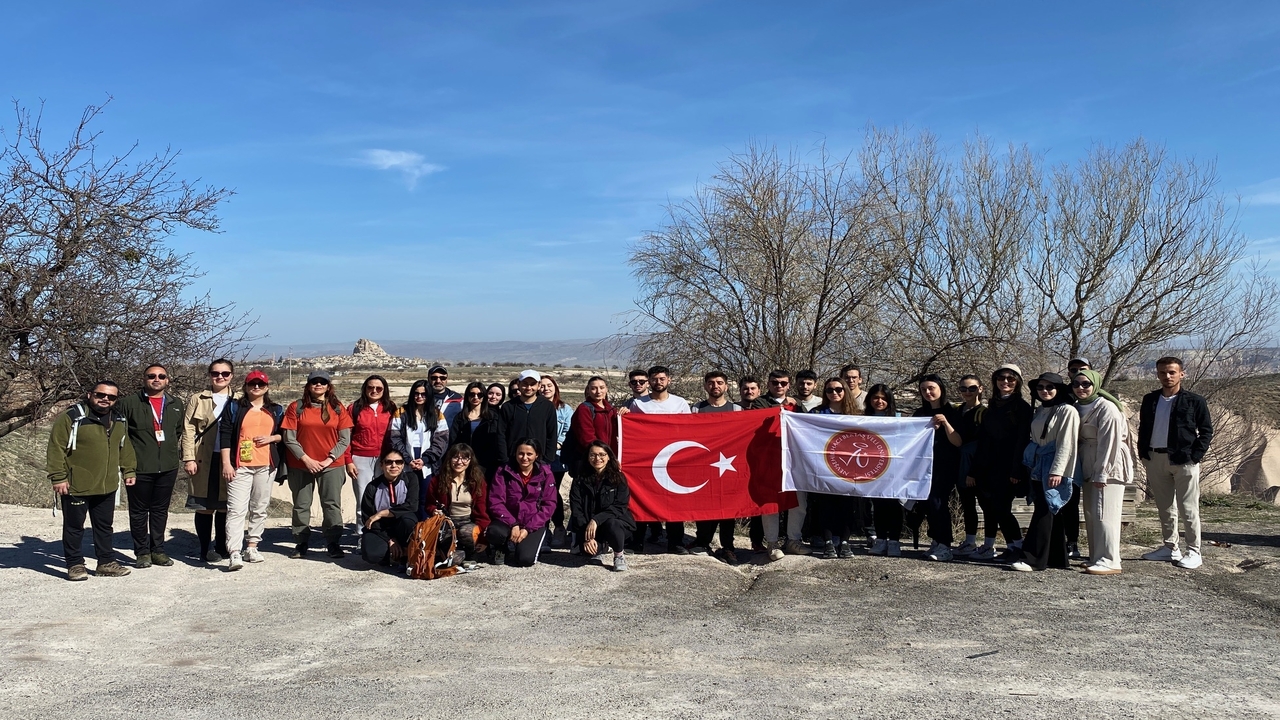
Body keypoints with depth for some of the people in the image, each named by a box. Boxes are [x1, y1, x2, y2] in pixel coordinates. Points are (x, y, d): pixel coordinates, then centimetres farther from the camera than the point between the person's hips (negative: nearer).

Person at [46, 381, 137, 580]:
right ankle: (75, 564, 18)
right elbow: (56, 448, -14)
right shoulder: (71, 418, -12)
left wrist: (129, 471, 16)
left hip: (107, 487, 6)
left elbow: (125, 448, 19)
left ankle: (106, 562, 25)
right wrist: (58, 477, -16)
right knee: (74, 527, 6)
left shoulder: (119, 421, 9)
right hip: (76, 487, -6)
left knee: (104, 526, 15)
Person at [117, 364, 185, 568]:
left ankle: (158, 550, 21)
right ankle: (142, 552, 15)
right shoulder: (129, 403, -3)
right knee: (139, 511, 6)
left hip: (168, 467, 3)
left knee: (161, 510, 12)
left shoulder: (176, 404, 10)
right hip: (139, 467, -3)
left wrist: (179, 454, 13)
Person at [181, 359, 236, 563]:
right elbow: (188, 431, 0)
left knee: (225, 506, 7)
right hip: (204, 460, -1)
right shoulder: (197, 400, 6)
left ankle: (222, 547, 18)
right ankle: (206, 549, 12)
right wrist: (189, 459, -9)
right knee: (205, 506, 3)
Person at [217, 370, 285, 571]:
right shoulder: (234, 407, 5)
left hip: (266, 466, 3)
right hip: (240, 466, -3)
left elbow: (284, 434, 18)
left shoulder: (275, 410, 14)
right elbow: (225, 435, 0)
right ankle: (235, 554, -17)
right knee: (237, 509, -12)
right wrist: (226, 463, -8)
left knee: (260, 508, 8)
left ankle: (252, 547, 19)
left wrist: (272, 438, -5)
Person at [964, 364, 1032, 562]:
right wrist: (973, 470, 12)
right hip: (988, 468, 6)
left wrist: (1016, 471, -19)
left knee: (1001, 508, -9)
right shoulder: (992, 407, 17)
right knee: (990, 508, 9)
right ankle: (988, 547, 15)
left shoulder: (1022, 408, -2)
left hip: (1007, 469, -6)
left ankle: (1018, 547, 1)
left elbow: (1022, 440, -11)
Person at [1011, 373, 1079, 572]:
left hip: (1056, 469, -8)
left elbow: (1066, 444, -15)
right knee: (1052, 513, 10)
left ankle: (1033, 559, -11)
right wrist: (1032, 465, 14)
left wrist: (1057, 471, -19)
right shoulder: (1040, 411, 15)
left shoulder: (1067, 411, -9)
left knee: (1044, 512, -10)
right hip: (1039, 468, 8)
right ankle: (1056, 558, 15)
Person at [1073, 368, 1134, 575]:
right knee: (1090, 514, 11)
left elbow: (1109, 442, -17)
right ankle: (1096, 558, 19)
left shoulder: (1106, 408, -13)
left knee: (1104, 514, -10)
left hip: (1108, 466, -9)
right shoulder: (1078, 408, 14)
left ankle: (1109, 562, -7)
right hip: (1089, 468, 9)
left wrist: (1101, 473, -19)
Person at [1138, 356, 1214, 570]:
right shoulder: (1150, 400, 10)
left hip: (1183, 460, -5)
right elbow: (1143, 429, 16)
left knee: (1188, 509, -1)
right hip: (1156, 459, 5)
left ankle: (1193, 552, 6)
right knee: (1165, 507, 12)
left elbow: (1206, 431, -1)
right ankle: (1170, 548, 21)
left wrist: (1195, 456, -10)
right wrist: (1143, 454, 6)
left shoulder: (1194, 401, -2)